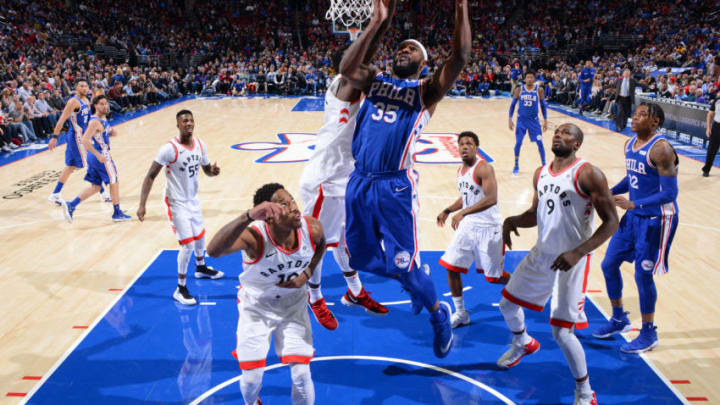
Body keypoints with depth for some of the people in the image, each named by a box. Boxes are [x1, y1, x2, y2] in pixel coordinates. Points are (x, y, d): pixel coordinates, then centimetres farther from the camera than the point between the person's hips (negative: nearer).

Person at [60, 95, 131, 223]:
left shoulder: (103, 119, 11)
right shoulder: (95, 121, -18)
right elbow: (84, 141, -25)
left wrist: (111, 132, 6)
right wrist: (98, 155, -27)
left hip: (94, 157, 9)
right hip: (101, 156, -9)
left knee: (95, 187, 15)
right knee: (114, 182, 5)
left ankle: (71, 205, 9)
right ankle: (117, 213, 15)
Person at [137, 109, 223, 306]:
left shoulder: (200, 145, -4)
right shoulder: (170, 149, -24)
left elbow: (206, 169, 11)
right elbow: (150, 176, -21)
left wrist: (213, 170, -14)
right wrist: (142, 204, -26)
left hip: (193, 199, 7)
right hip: (176, 203, -7)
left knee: (200, 235, 24)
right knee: (188, 244, -10)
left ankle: (201, 268, 52)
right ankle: (180, 289, 5)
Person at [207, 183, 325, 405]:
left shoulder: (312, 228, -23)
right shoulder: (255, 236, -35)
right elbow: (213, 251, -57)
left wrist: (307, 274, -10)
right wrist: (248, 216, -68)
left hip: (293, 305, 2)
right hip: (256, 306, -2)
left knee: (301, 376, -3)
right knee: (252, 379, 5)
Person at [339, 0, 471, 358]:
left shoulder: (427, 90, 4)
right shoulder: (374, 80, 13)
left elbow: (459, 58, -13)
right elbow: (346, 68, -9)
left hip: (395, 186, -4)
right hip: (359, 182, 5)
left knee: (403, 266, 0)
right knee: (363, 259, 16)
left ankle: (439, 315, 28)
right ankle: (414, 279, 45)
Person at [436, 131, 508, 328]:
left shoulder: (483, 168, -18)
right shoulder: (460, 170, 9)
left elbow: (491, 199, -29)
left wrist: (463, 213, -35)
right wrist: (447, 211, 17)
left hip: (489, 228, -7)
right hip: (468, 225, 8)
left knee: (494, 276, 4)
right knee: (451, 267, 0)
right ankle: (460, 314, 14)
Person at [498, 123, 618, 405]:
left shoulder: (588, 175, -14)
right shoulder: (540, 174, 8)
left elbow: (611, 222, -15)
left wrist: (578, 252, -26)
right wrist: (513, 220, -3)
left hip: (572, 259, -7)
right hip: (542, 254, 7)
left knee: (562, 333, -11)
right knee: (508, 304, 18)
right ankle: (523, 344, 52)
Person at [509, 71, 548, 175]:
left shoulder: (539, 90, -5)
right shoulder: (519, 89, -4)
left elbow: (543, 105, 3)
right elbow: (513, 105, 3)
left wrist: (545, 120, -2)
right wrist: (510, 119, -3)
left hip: (534, 119, 0)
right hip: (521, 119, 0)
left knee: (539, 142, -1)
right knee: (518, 142, -1)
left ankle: (544, 165, 12)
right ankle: (516, 166, 15)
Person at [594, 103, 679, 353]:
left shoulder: (660, 149, -21)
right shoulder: (630, 144, 5)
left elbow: (670, 193, -24)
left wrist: (634, 204, -32)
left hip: (656, 219, -8)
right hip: (634, 215, 9)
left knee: (643, 275, -1)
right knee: (609, 265, 12)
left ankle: (649, 334, 19)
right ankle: (619, 319, 32)